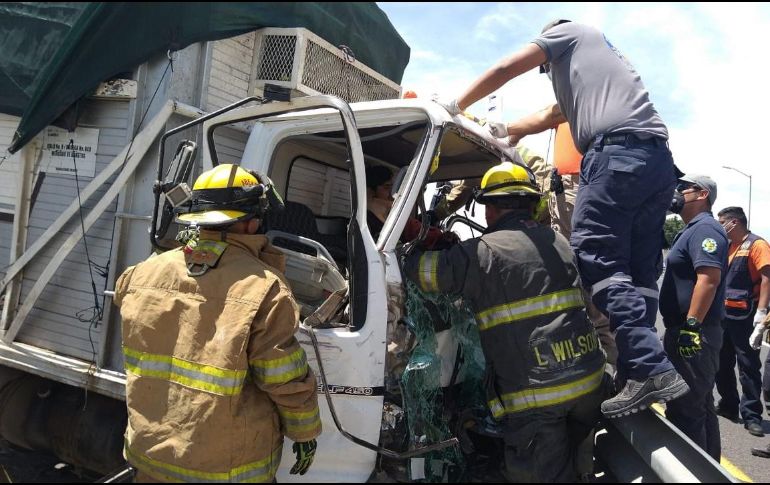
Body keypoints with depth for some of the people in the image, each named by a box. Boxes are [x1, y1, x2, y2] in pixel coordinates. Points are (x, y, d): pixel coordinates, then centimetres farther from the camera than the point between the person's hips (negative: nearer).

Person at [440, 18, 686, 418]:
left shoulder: (567, 31, 18)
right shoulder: (595, 54, 41)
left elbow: (504, 70, 17)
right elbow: (552, 116, 44)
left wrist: (456, 107, 26)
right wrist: (504, 131, 50)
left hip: (619, 149, -9)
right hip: (657, 158, 9)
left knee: (594, 257, -16)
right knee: (638, 271, 3)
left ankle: (651, 371, -24)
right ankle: (642, 371, -2)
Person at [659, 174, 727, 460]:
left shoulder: (704, 228, -13)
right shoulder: (692, 230, 19)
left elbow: (709, 278, -25)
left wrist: (691, 326, -28)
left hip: (694, 333, -11)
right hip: (687, 332, 11)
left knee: (684, 410, -6)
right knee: (700, 405, 19)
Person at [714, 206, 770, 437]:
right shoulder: (728, 247, 15)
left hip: (744, 316, -8)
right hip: (724, 313, 8)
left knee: (748, 366, -3)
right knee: (722, 363, 14)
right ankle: (728, 405, 27)